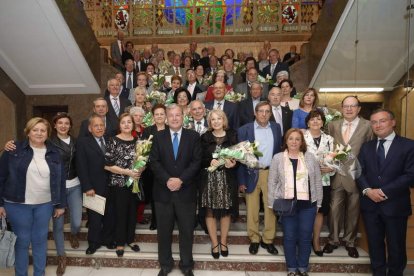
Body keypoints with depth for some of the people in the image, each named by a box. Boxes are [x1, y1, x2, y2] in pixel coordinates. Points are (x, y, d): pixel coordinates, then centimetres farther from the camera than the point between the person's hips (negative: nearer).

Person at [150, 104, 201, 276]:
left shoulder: (193, 136, 1)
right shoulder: (158, 137, 5)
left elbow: (196, 161, -5)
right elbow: (154, 162, -2)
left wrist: (181, 179, -16)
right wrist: (167, 180, -15)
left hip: (186, 191, -1)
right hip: (163, 191, 1)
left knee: (186, 230, 9)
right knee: (164, 231, 12)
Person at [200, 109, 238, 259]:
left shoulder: (232, 136, 2)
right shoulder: (205, 137, 1)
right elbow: (200, 159, -1)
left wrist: (233, 163, -17)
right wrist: (210, 162, -19)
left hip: (227, 179, 0)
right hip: (210, 179, 0)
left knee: (225, 211, 10)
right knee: (210, 212, 5)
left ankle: (223, 242, 28)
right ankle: (214, 243, 22)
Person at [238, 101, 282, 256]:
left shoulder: (276, 128, 6)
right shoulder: (245, 130, -3)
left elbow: (279, 151, 10)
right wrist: (241, 180, -6)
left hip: (271, 173, 2)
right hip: (251, 174, -2)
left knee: (271, 208, 7)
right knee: (252, 209, 8)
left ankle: (268, 240, 24)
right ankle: (254, 240, 25)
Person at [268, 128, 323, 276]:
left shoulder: (310, 157, 4)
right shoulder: (278, 158, 0)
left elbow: (318, 182, 7)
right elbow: (272, 182, 1)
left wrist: (318, 202, 5)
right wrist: (273, 203, -2)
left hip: (308, 204, 1)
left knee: (305, 237, 8)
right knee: (289, 237, 7)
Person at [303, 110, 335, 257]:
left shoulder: (329, 139, 7)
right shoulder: (302, 137, -5)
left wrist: (330, 168, -11)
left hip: (323, 181, 3)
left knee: (320, 211, 11)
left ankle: (316, 241, 26)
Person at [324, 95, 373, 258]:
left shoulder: (367, 126, -2)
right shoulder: (333, 125, 7)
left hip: (356, 175, -2)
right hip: (337, 174, 2)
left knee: (353, 211, 12)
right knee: (334, 209, 7)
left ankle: (350, 242, 30)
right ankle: (333, 240, 26)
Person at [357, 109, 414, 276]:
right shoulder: (366, 147, 10)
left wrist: (384, 192, -17)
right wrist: (367, 190, -12)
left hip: (395, 205, -3)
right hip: (370, 204, 4)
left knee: (396, 247, 12)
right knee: (375, 244, 15)